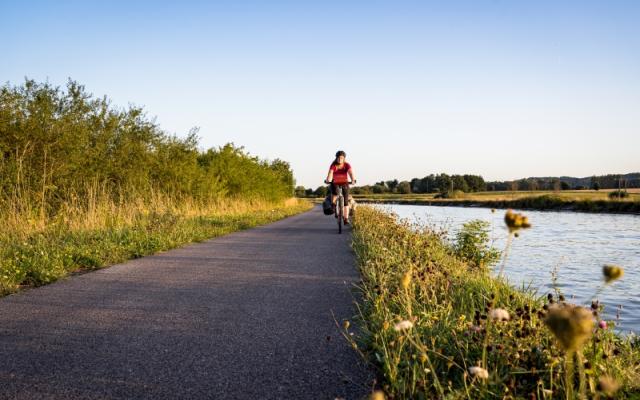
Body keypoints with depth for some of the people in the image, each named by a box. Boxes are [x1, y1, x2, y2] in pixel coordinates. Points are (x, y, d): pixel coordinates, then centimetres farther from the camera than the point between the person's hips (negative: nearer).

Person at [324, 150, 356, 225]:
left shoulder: (347, 165, -15)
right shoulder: (333, 165, -16)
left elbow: (351, 173, -31)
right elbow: (330, 173, -32)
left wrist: (353, 180, -51)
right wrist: (328, 180, -53)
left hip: (344, 183, 1)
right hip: (335, 183, -1)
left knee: (346, 201, -6)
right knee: (335, 192, -33)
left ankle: (346, 218, -1)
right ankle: (333, 206, -5)